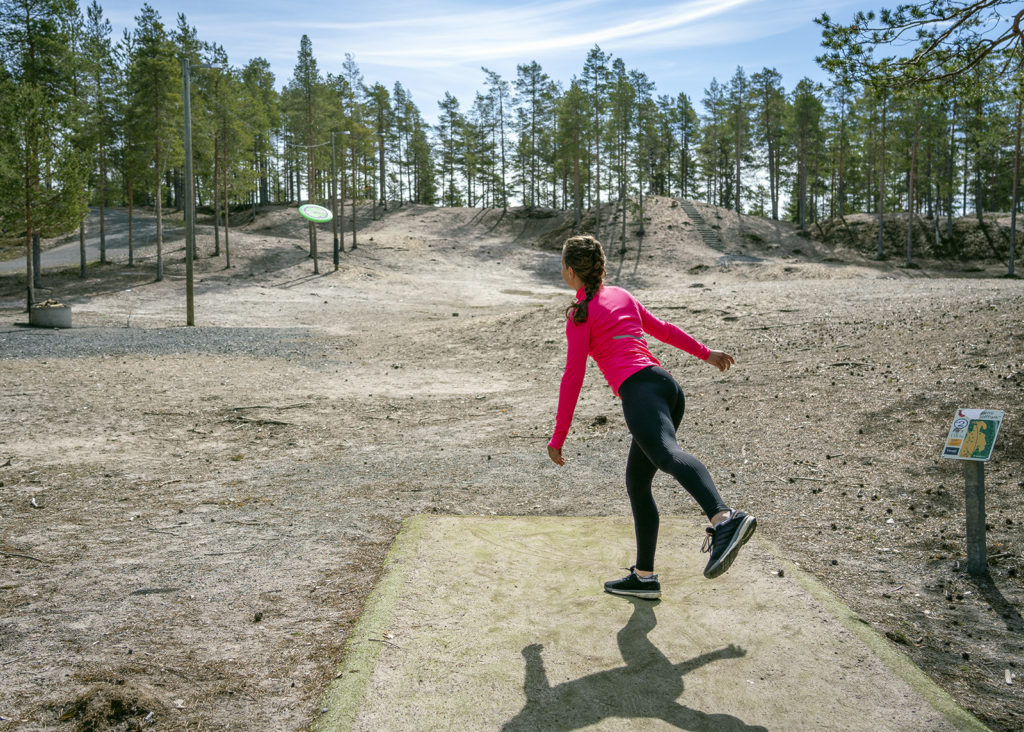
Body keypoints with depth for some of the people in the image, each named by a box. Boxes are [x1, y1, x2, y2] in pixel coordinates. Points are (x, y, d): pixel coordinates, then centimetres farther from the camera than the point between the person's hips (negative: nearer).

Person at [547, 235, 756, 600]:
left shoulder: (580, 314, 4)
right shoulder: (622, 296, 26)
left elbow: (573, 377, -1)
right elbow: (662, 329, 35)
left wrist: (558, 437, 3)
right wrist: (706, 353, 47)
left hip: (639, 390, -8)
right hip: (668, 387, 8)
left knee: (667, 454, -34)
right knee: (637, 481, 16)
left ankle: (725, 521, -61)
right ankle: (643, 577, 21)